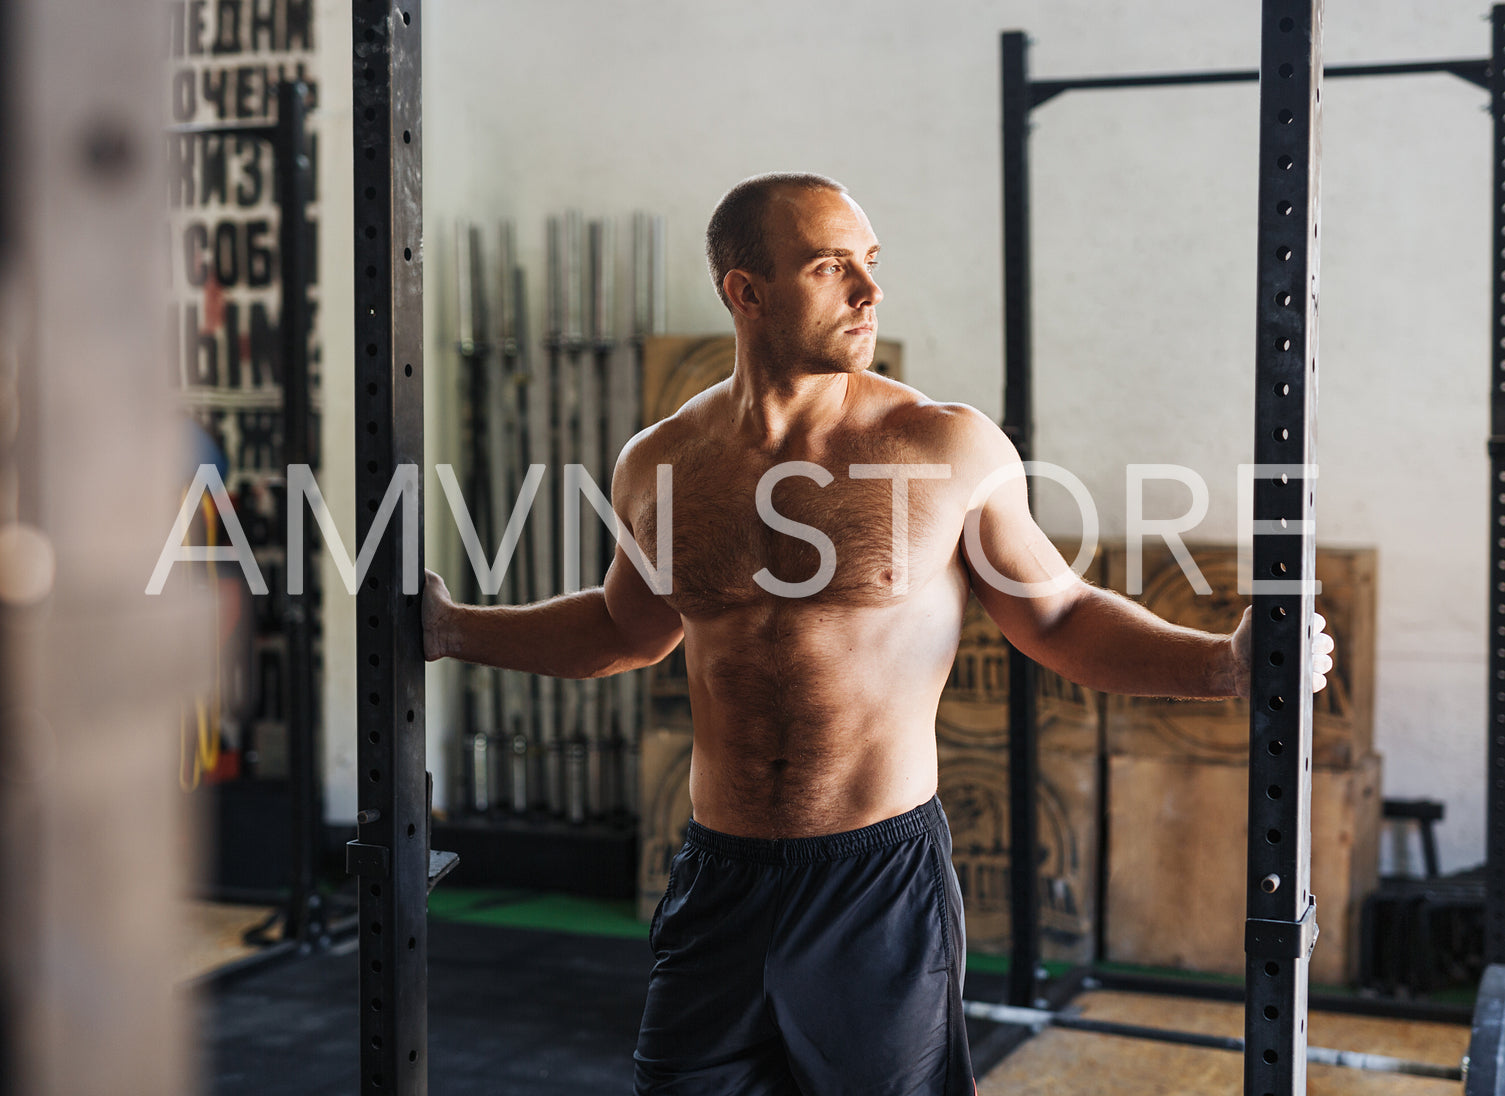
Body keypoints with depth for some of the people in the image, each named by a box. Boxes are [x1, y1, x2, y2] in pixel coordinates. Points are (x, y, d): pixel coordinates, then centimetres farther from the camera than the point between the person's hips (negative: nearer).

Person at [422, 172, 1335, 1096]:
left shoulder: (952, 450, -7)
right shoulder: (661, 463, 2)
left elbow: (1061, 618, 2)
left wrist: (1223, 663, -11)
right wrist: (451, 629, 16)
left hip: (883, 884, -2)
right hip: (720, 881, 3)